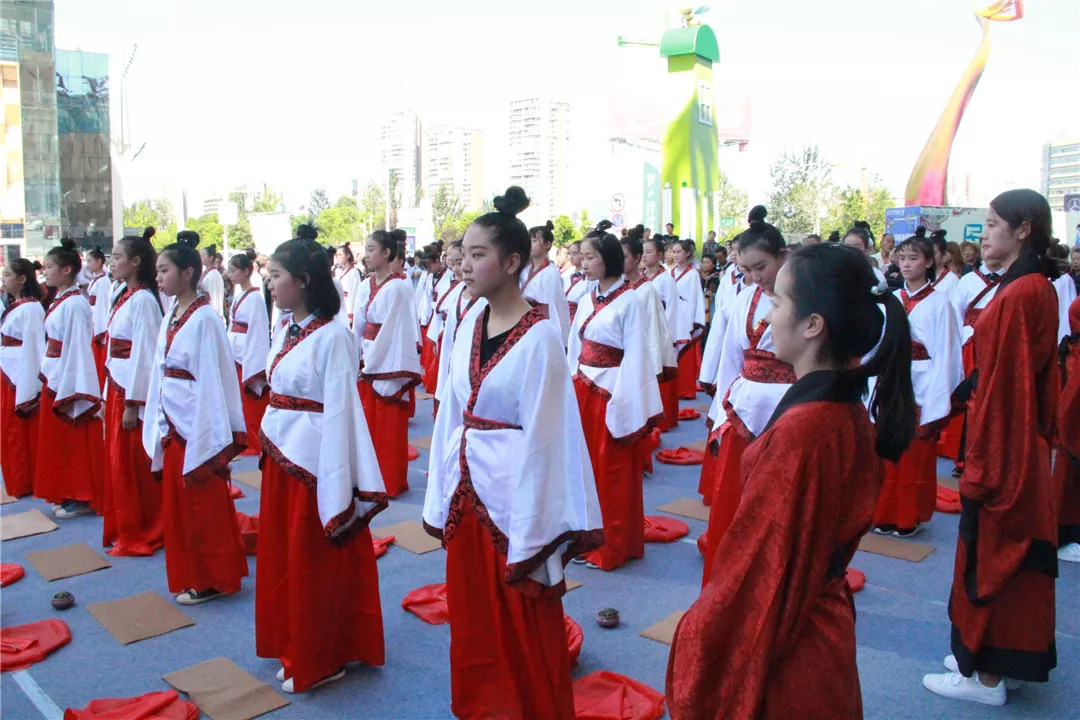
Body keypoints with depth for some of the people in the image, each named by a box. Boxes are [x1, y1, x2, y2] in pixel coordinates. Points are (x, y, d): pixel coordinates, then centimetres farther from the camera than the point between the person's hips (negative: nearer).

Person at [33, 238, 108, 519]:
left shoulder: (74, 304, -17)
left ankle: (80, 498, 12)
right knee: (58, 440, 16)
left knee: (75, 442, 1)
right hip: (54, 377, 9)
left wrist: (70, 391, -20)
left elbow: (77, 348, -20)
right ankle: (67, 495, 26)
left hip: (70, 378, -9)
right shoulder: (60, 300, 10)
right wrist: (47, 377, 14)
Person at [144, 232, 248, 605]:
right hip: (174, 422, 8)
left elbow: (211, 379, -17)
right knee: (178, 502, 15)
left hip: (197, 423, -8)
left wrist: (207, 433, -17)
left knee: (204, 504, 4)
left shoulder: (204, 318, -16)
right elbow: (161, 372, 12)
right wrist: (161, 422, 10)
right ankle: (190, 574, 30)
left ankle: (214, 579, 19)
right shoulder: (171, 317, 8)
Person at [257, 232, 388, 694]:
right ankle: (290, 644, 37)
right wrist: (271, 447, 13)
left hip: (314, 460, -8)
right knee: (281, 555, 18)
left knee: (315, 564, 6)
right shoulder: (287, 330, 8)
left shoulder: (332, 336, -17)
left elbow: (339, 411, -19)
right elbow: (279, 395, 13)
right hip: (281, 455, 8)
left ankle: (317, 661, 24)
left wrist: (336, 483, -19)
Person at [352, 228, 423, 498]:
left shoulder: (398, 288, -13)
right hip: (367, 361, 7)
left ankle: (391, 482, 14)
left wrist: (371, 365, -12)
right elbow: (358, 327, 12)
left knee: (389, 427, 2)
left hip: (387, 364, -7)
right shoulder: (365, 287, 9)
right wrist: (358, 361, 7)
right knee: (368, 422, 12)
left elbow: (391, 331, -15)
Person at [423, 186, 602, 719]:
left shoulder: (540, 336, -16)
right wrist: (441, 496, 8)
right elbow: (450, 415, 9)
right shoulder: (469, 328, 4)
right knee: (471, 612, 20)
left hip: (514, 490, -7)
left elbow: (541, 436, -16)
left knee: (522, 621, 9)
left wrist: (530, 532, -15)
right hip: (466, 488, 7)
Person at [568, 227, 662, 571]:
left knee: (612, 471, 4)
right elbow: (575, 347, 12)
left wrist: (625, 403, -15)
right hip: (582, 392, 7)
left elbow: (634, 356, -13)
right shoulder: (587, 300, 9)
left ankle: (613, 546, 17)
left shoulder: (629, 301, -12)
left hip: (611, 393, -7)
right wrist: (572, 386, 9)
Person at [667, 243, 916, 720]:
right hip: (824, 621, 8)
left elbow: (762, 563, -22)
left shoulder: (800, 429, -29)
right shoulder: (852, 411, -2)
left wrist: (699, 633, -11)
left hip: (777, 641, -8)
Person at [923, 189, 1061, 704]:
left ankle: (986, 676, 18)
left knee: (990, 554, 3)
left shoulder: (1016, 295, -21)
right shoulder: (1038, 288, 8)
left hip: (1003, 448, -9)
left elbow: (1001, 386, -22)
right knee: (1012, 554, 18)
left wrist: (980, 467, -17)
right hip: (1024, 445, 10)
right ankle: (994, 659, 33)